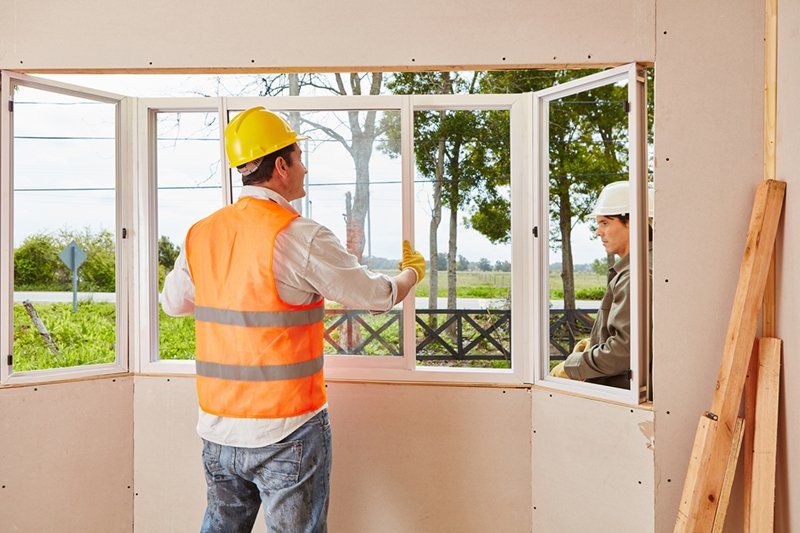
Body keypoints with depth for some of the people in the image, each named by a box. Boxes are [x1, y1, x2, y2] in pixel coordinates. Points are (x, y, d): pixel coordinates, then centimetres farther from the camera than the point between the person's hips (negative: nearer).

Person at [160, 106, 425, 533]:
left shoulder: (200, 234, 2)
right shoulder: (301, 236, -16)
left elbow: (172, 302, 18)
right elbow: (377, 296, -5)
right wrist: (412, 272, 17)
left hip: (218, 429, 6)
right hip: (287, 432, -6)